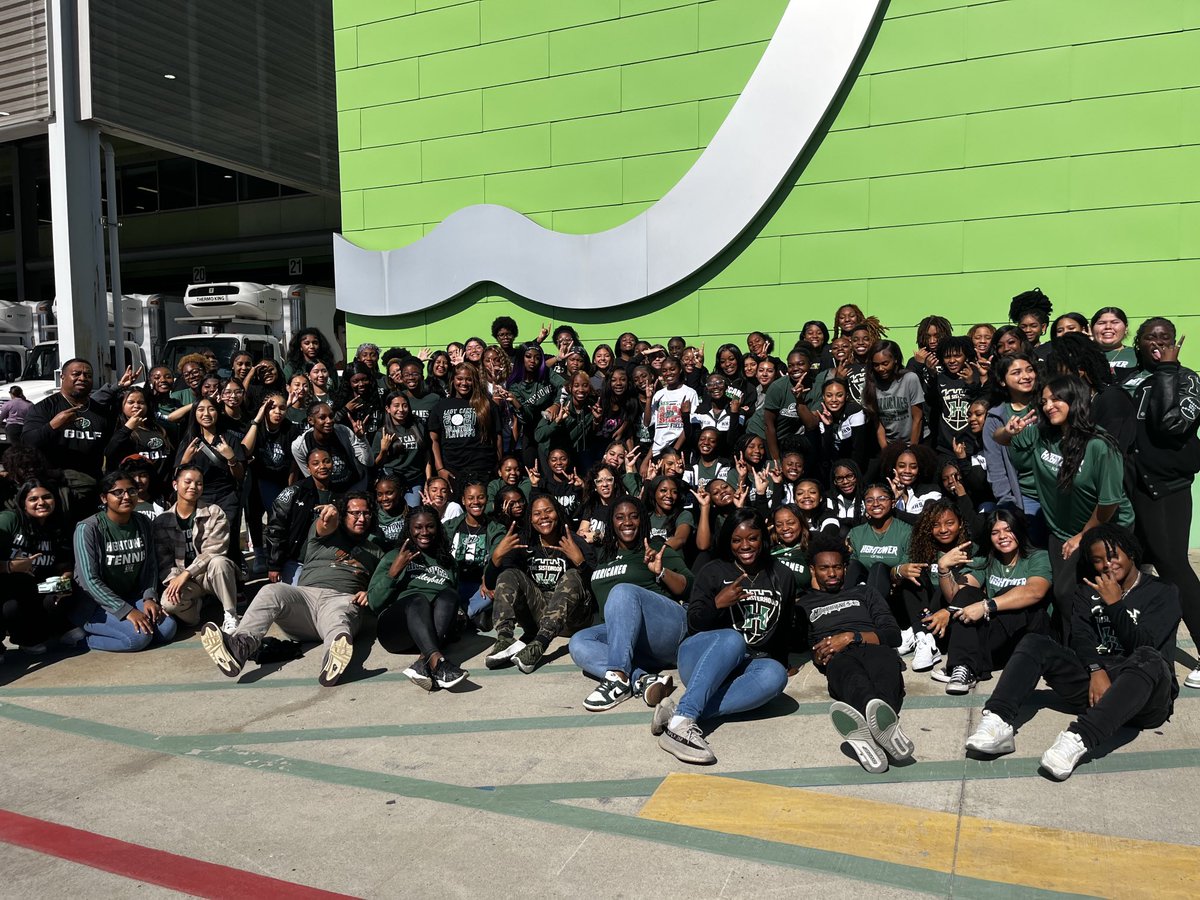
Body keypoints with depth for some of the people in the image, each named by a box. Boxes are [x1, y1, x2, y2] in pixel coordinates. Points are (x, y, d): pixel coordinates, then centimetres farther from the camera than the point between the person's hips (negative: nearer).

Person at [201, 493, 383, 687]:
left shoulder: (374, 551, 29)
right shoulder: (330, 533, 23)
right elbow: (325, 527, -3)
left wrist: (370, 593, -6)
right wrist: (329, 516, -29)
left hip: (342, 599, -2)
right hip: (306, 594, 2)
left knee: (336, 618, -39)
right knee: (271, 591, -30)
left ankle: (335, 658, -75)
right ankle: (241, 645, -56)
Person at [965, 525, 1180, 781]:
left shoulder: (1163, 591, 7)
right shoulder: (1087, 591, 19)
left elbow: (1142, 645, -7)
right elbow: (1081, 638, 3)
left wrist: (1115, 605, -12)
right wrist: (1096, 670, -15)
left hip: (1145, 692, -4)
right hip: (1096, 684, 4)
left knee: (1148, 659, -37)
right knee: (1034, 643, -15)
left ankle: (1079, 739, -55)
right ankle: (999, 723, -39)